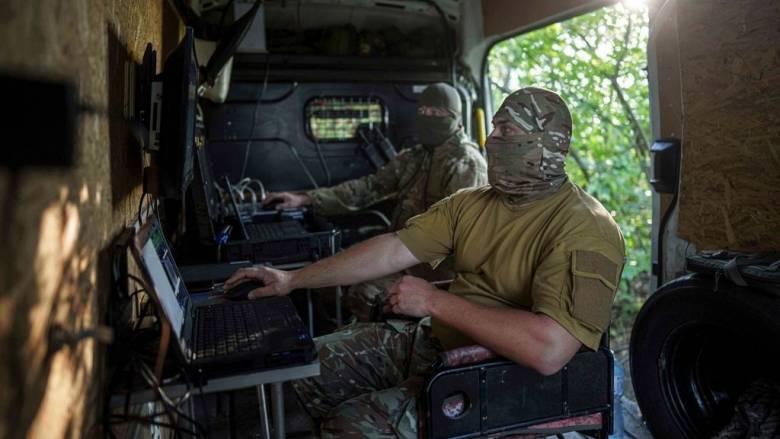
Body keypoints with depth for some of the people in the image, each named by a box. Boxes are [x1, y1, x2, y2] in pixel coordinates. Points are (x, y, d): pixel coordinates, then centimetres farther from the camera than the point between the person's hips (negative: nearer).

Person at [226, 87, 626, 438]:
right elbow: (394, 250, 2)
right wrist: (293, 279, 0)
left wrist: (435, 301, -24)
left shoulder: (586, 230, -19)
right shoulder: (471, 203, 5)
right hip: (433, 338, 8)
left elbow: (549, 350, -32)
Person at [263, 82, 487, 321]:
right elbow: (370, 187, 6)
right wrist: (305, 199, -4)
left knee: (360, 296, -20)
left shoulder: (466, 163, -12)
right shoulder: (413, 157, 12)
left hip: (435, 264, -8)